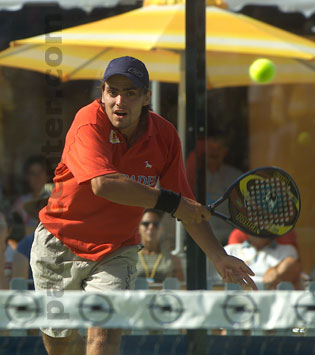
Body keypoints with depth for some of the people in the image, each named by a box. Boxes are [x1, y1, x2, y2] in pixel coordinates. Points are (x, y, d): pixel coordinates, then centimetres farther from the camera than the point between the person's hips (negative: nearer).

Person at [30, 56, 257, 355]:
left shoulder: (164, 135, -8)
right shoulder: (89, 122, -21)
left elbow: (186, 206, 2)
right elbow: (103, 184, -37)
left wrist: (219, 257, -5)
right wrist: (169, 201, -33)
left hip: (116, 252, 2)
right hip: (60, 243, -2)